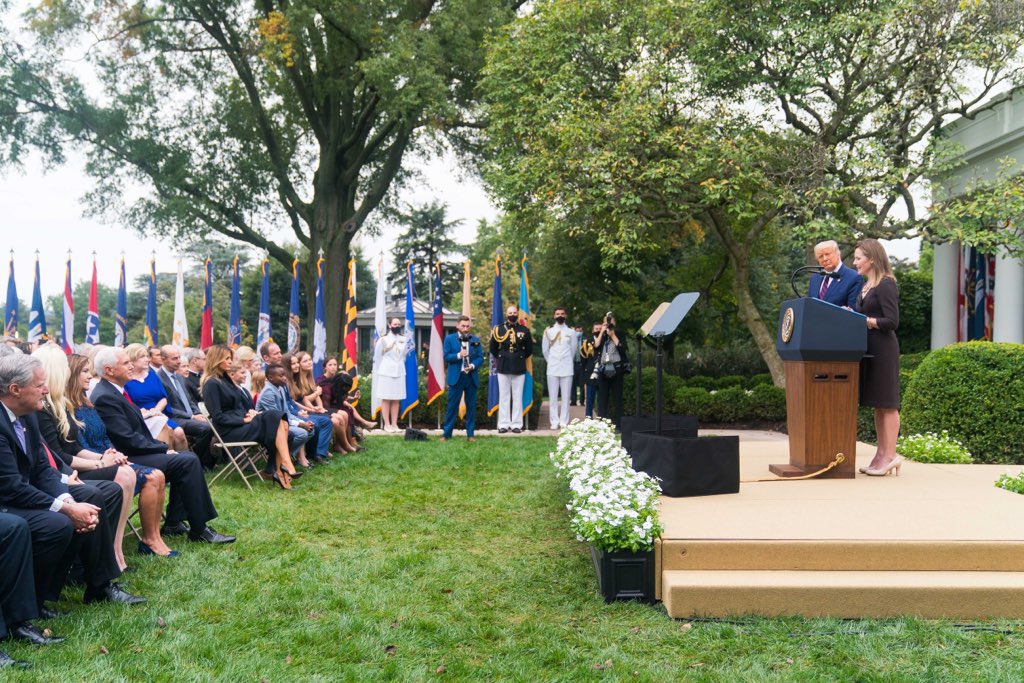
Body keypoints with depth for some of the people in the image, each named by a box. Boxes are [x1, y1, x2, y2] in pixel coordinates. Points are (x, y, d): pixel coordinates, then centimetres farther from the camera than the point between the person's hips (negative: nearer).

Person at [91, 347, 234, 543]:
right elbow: (129, 440, -21)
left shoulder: (114, 391, 14)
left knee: (188, 458, 9)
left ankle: (173, 523, 7)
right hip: (128, 459, -11)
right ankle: (199, 530, -11)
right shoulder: (104, 397, -18)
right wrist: (163, 449, -12)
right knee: (188, 462, -18)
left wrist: (162, 446, 5)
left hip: (135, 452, 11)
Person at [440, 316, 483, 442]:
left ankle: (470, 434, 12)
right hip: (456, 377, -2)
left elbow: (480, 357, 5)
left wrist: (473, 365, -14)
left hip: (471, 377, 2)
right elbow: (446, 357, -4)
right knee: (452, 406, 1)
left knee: (471, 406, 6)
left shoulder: (475, 340, 7)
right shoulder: (449, 339, 2)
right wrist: (458, 355, -20)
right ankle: (446, 433, 7)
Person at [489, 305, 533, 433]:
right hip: (503, 368, 0)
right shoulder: (499, 329, 4)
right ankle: (503, 424, 7)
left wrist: (520, 358, 11)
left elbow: (529, 350, 12)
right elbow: (493, 348, 11)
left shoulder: (524, 330, 5)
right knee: (504, 397, 3)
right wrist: (500, 358, 12)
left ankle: (516, 424, 6)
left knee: (517, 397, 1)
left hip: (519, 369, 0)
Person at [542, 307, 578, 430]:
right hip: (552, 369, 0)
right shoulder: (548, 331, 7)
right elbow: (545, 349, 12)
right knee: (553, 396, -1)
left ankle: (564, 422, 2)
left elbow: (574, 349, 12)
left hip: (567, 368, 0)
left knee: (565, 396, -1)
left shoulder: (571, 331, 6)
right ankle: (554, 421, 2)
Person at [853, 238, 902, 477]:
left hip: (883, 349, -9)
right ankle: (881, 455, 15)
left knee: (886, 403, -5)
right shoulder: (867, 285, 16)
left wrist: (862, 320, -15)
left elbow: (892, 321, -17)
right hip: (869, 350, 9)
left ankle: (890, 455, -1)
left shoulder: (886, 285, -11)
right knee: (877, 405, 11)